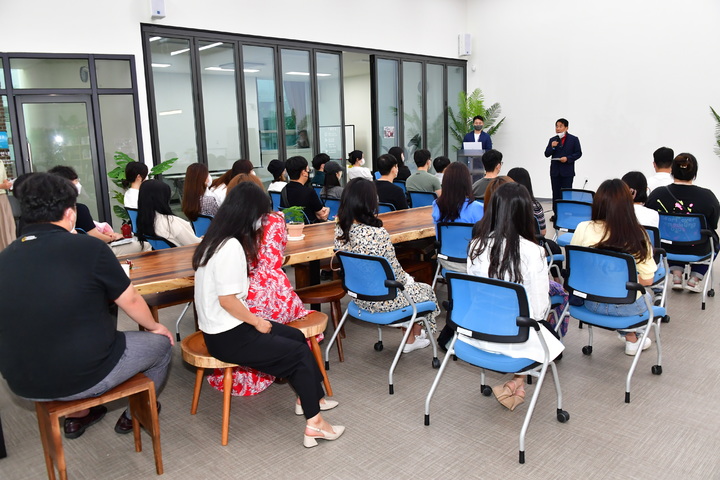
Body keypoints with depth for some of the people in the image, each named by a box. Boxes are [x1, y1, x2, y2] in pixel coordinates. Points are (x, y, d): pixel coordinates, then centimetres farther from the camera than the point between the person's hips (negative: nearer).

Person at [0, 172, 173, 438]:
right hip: (85, 377, -5)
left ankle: (77, 415, 37)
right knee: (161, 343, 17)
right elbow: (130, 300, -6)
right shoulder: (88, 247, -17)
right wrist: (155, 326, 13)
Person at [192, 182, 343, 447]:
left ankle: (310, 397, 30)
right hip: (228, 338, -10)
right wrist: (257, 321, -13)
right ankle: (313, 425, 7)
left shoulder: (217, 239, 6)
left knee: (297, 336, 16)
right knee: (300, 352, -2)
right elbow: (227, 299, -24)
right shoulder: (231, 246, -24)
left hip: (223, 327, 10)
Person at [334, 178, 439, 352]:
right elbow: (394, 271, -18)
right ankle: (412, 339, 42)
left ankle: (412, 332, 44)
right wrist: (407, 279, 3)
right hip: (382, 300, -7)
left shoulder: (340, 230, -8)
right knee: (426, 291, 22)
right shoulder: (378, 233, -29)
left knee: (409, 283, 31)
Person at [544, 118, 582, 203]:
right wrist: (552, 147, -13)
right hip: (555, 171, 3)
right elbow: (547, 154, 6)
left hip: (567, 171, -3)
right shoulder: (553, 140, 9)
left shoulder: (574, 139, 1)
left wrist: (567, 158, -15)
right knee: (556, 194, 6)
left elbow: (578, 153, -1)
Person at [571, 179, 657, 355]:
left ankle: (629, 336, 49)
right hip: (626, 306, -2)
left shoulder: (583, 229, -16)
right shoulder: (637, 235, -20)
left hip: (591, 302, 3)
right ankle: (632, 339, 46)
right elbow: (647, 280, -12)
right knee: (647, 297, 35)